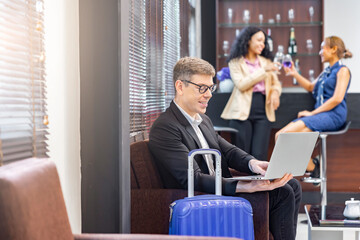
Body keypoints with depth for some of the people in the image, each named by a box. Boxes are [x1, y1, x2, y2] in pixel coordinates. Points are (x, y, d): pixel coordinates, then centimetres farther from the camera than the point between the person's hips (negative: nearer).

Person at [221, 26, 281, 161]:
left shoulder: (266, 61, 20)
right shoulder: (236, 62, 5)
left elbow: (276, 83, 21)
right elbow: (241, 84, -8)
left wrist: (275, 92, -3)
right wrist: (263, 71, -11)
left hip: (263, 110, 3)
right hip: (242, 111, -3)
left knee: (259, 155, -8)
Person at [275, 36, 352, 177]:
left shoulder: (342, 70, -3)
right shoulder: (327, 71, 23)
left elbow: (337, 98, -14)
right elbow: (311, 87, 36)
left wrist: (312, 113, -13)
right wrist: (295, 74, 25)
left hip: (333, 115, -9)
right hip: (319, 113, 9)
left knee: (288, 133, -26)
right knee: (279, 136, -11)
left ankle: (312, 169, -12)